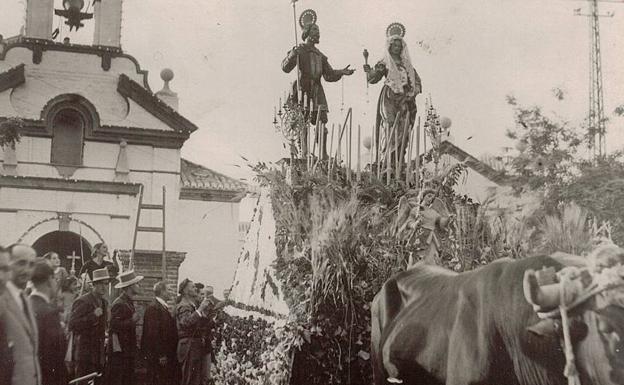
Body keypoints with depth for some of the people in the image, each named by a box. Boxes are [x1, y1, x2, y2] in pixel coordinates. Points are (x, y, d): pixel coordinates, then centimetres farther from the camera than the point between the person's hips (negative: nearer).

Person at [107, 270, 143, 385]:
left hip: (128, 351, 10)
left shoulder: (128, 302, 16)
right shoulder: (119, 304, -16)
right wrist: (132, 320, -25)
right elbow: (115, 325, -24)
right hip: (119, 351, -10)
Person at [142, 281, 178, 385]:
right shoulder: (153, 308, -15)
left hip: (166, 354, 9)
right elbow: (153, 333, -21)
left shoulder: (163, 307, 15)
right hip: (157, 356, -9)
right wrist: (161, 355, -22)